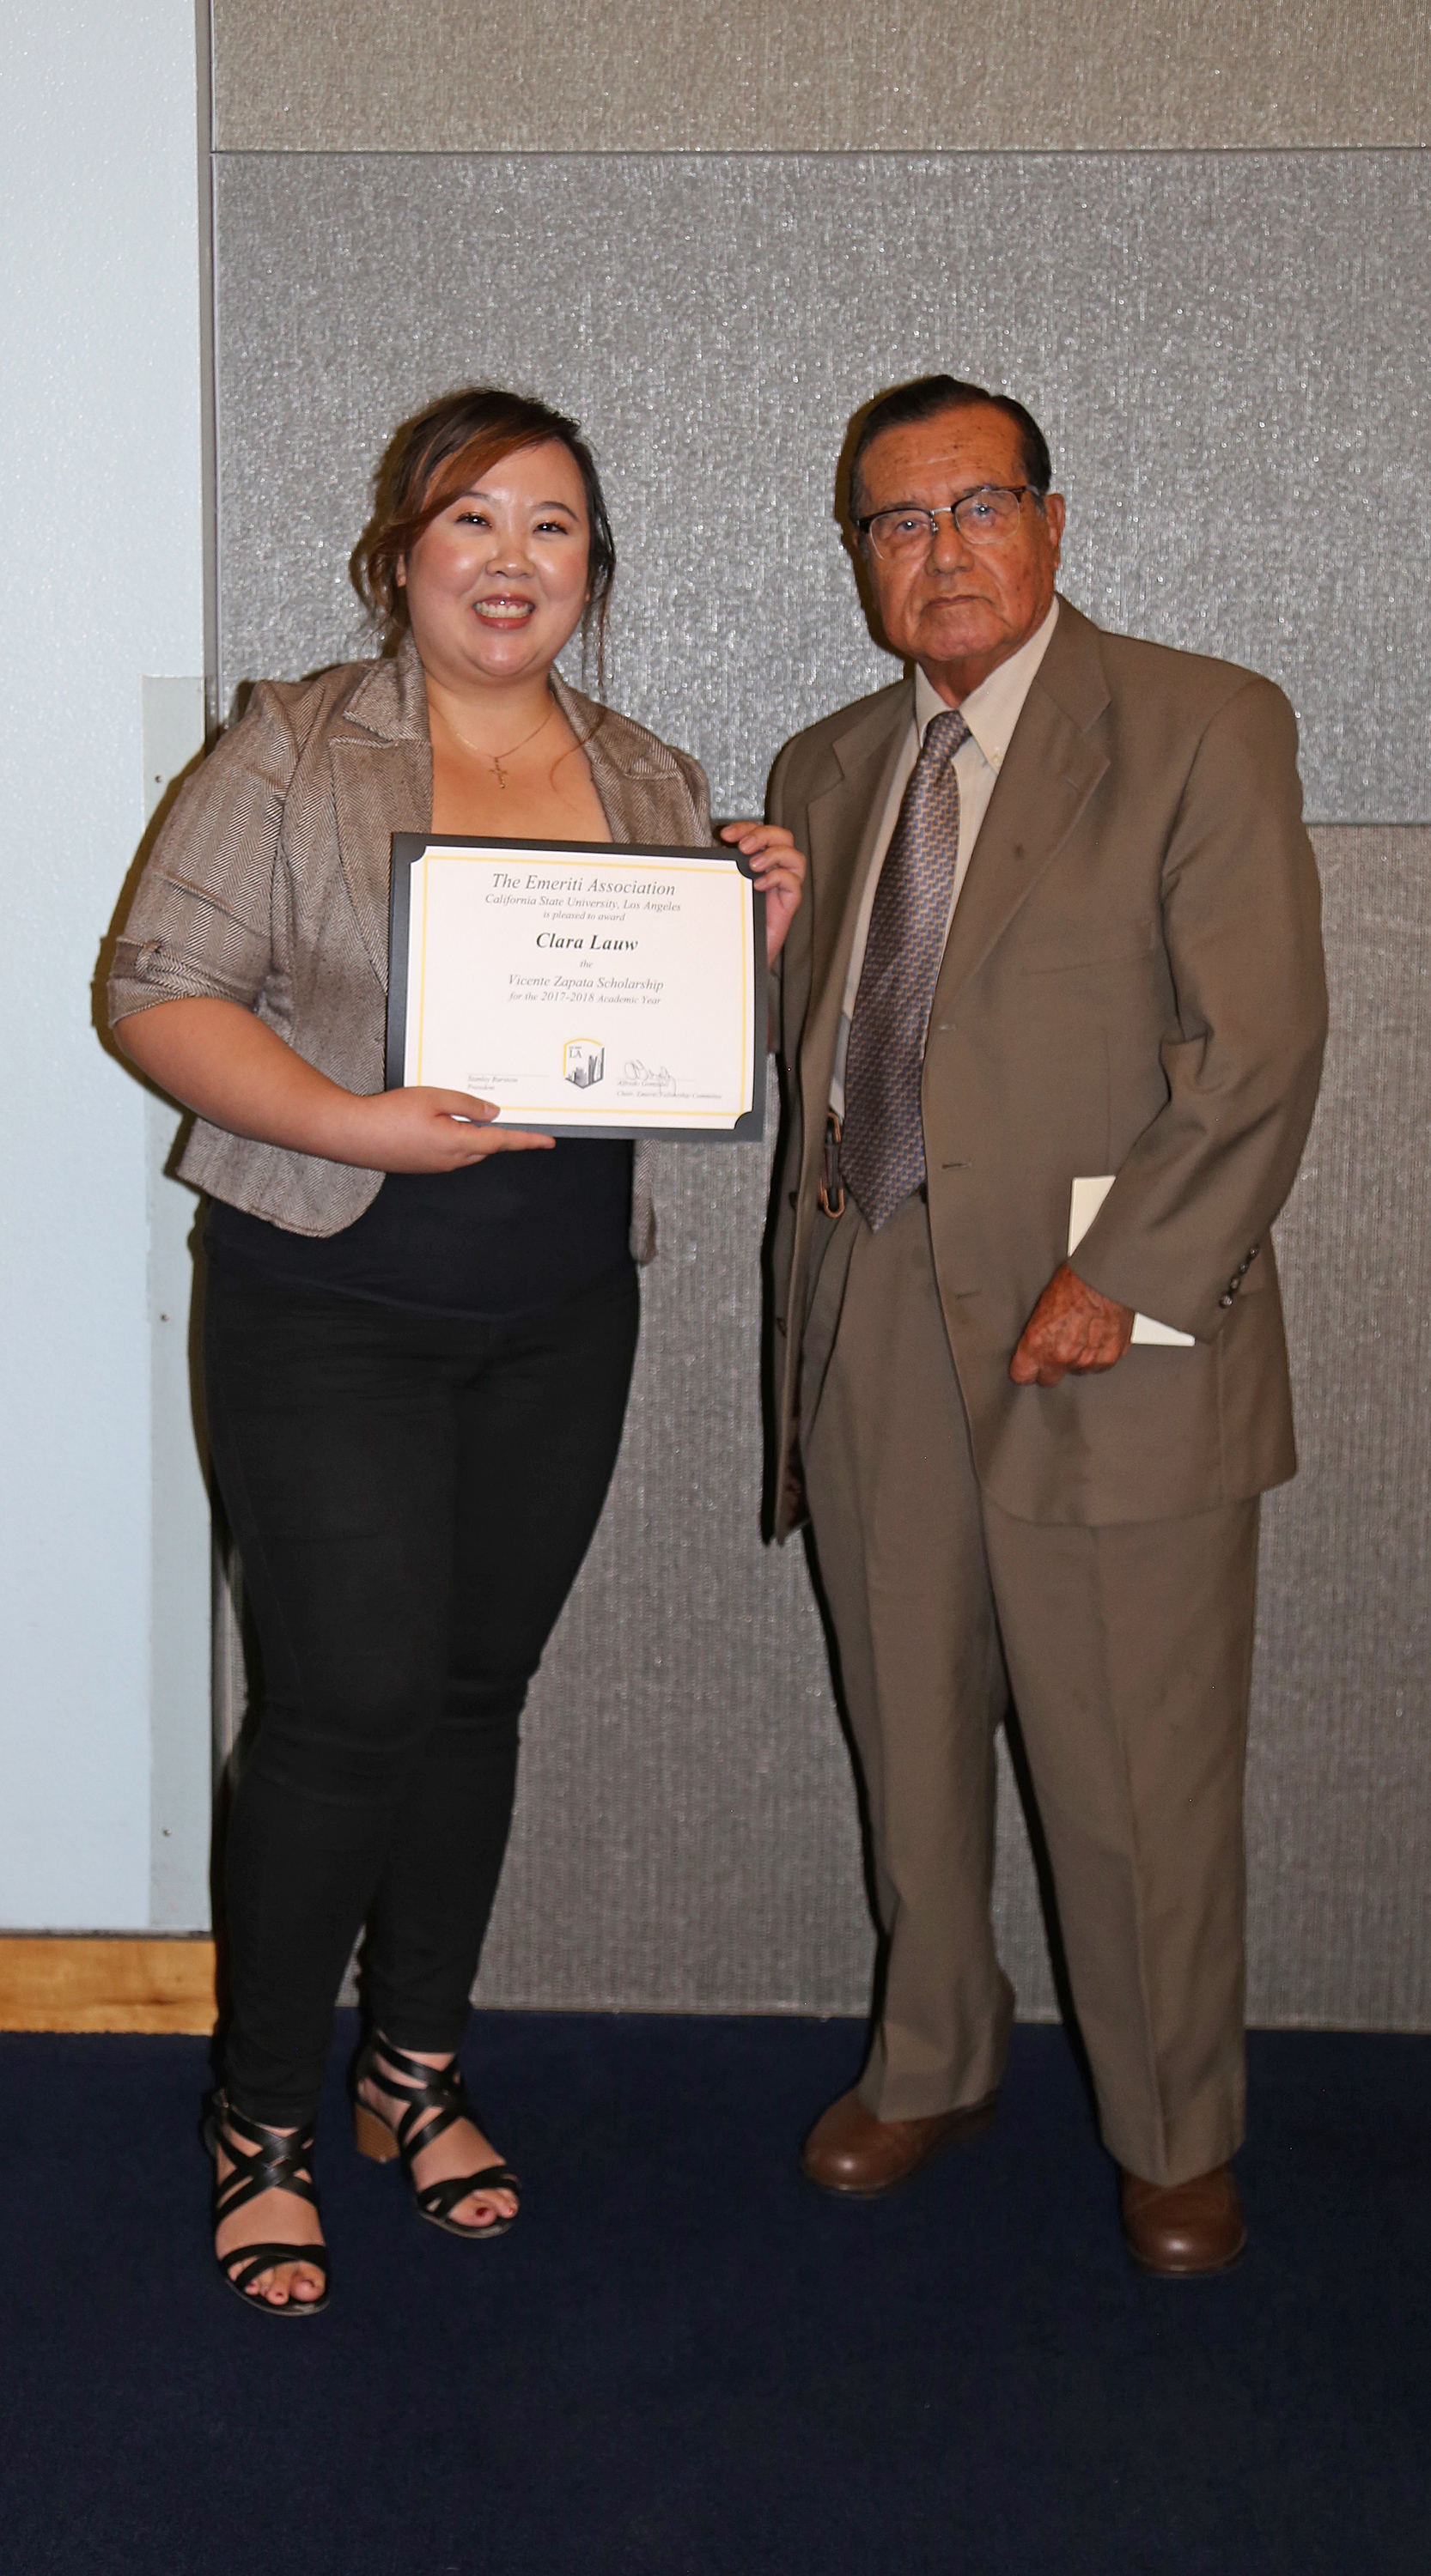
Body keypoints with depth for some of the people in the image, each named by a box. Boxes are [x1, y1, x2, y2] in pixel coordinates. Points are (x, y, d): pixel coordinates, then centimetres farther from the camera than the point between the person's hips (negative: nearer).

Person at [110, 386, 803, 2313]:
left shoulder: (656, 784, 10)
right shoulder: (295, 752, -4)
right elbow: (159, 994, -9)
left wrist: (760, 940, -4)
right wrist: (354, 1123, -22)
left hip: (563, 1320, 5)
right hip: (333, 1309, -4)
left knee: (479, 1688, 12)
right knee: (356, 1701, -5)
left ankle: (415, 2066, 30)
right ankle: (262, 2119, 14)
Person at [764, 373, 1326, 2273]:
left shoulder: (1203, 729, -2)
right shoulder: (823, 769, 16)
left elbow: (1260, 1048, -9)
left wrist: (1129, 1277, -16)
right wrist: (817, 1259, 7)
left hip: (1106, 1333, -5)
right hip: (872, 1331, 5)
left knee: (1139, 1779, 3)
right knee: (909, 1750, 15)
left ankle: (1176, 2143, 24)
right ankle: (933, 2066, 37)